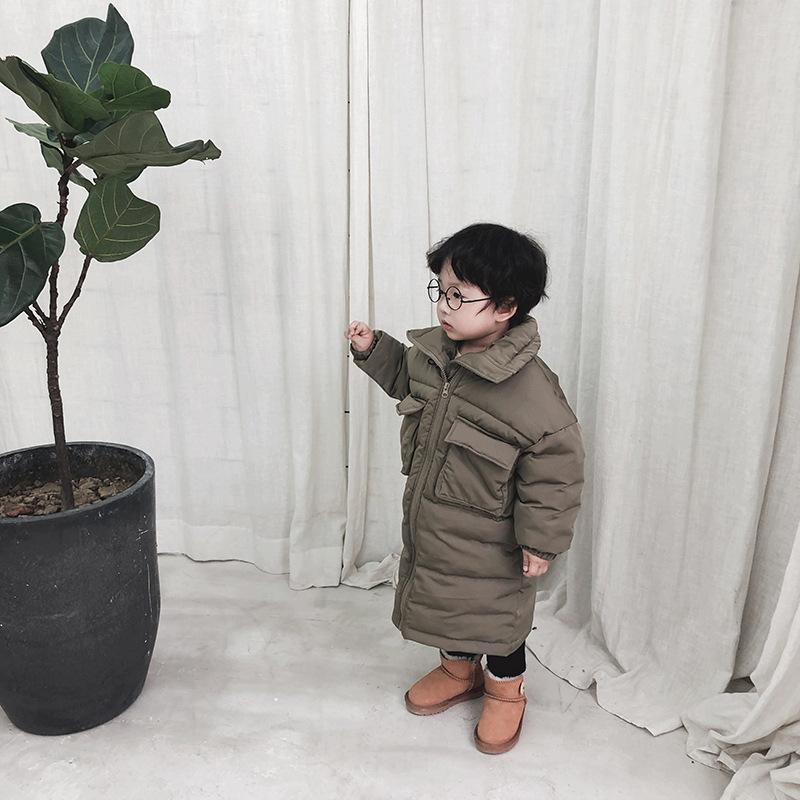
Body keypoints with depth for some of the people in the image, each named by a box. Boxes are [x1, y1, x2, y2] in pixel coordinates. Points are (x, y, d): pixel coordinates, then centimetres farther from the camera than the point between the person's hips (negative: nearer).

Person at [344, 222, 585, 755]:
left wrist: (541, 541, -17)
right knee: (441, 602, 26)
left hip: (488, 543, -6)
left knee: (497, 615, 18)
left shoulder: (532, 390, -30)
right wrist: (373, 348, 2)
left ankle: (506, 692, 47)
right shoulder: (431, 350, -8)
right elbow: (405, 375, 16)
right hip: (430, 525, 7)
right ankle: (458, 671, 55)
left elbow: (556, 468, -22)